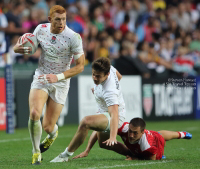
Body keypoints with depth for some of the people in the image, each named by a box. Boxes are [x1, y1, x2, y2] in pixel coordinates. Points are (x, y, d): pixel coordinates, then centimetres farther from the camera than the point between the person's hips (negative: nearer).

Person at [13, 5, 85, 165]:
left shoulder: (73, 37, -17)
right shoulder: (40, 29, -5)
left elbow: (80, 66, -12)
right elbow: (30, 46, 15)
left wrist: (58, 77, -22)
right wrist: (17, 48, -9)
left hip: (60, 83, -2)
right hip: (41, 78, 2)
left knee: (48, 126, -2)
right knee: (34, 113, -24)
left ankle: (53, 133, 40)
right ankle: (36, 152, -1)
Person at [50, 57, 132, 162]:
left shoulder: (109, 91, -38)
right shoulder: (109, 68, -15)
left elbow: (114, 115, -47)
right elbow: (119, 76, 10)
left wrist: (112, 137, -59)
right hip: (104, 112, 11)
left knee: (86, 122, -38)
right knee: (103, 144, 30)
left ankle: (66, 155, -26)